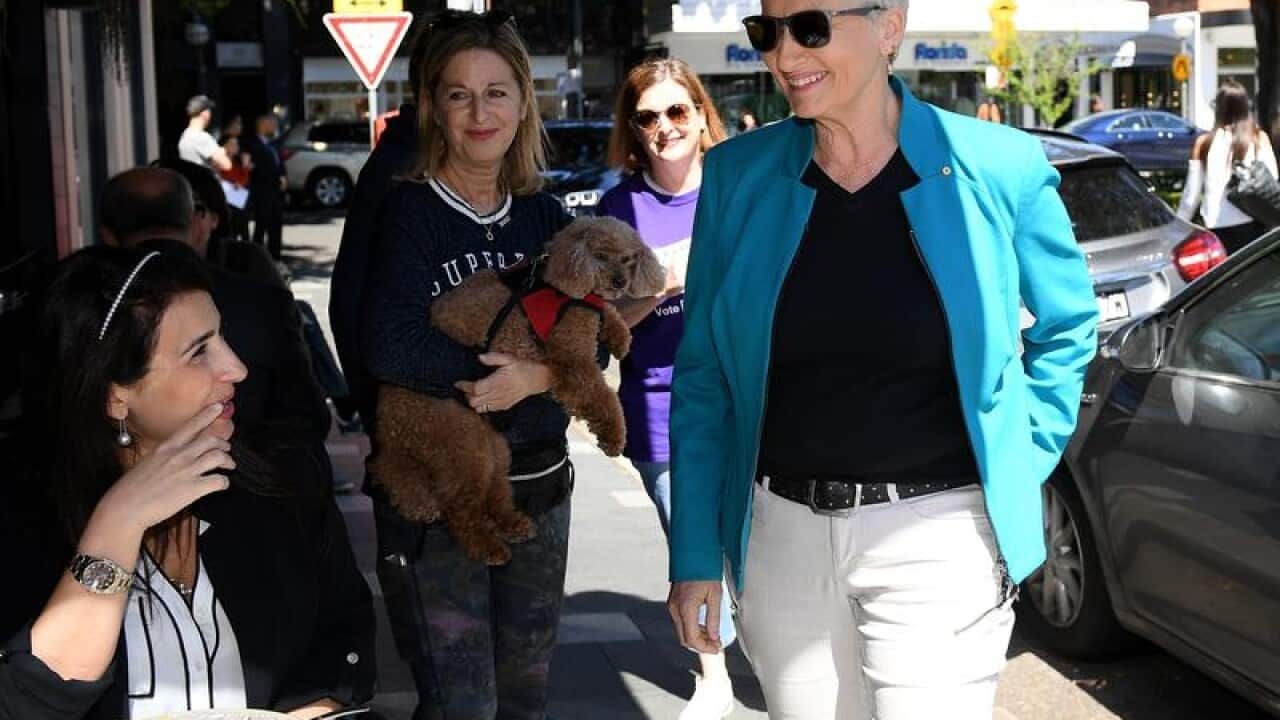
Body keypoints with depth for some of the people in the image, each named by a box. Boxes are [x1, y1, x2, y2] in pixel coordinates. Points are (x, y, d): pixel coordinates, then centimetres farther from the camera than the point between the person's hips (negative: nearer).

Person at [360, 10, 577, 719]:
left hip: (538, 485, 6)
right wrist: (499, 360, -17)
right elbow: (390, 349, -24)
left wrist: (534, 375, -22)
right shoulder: (405, 210, -10)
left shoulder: (546, 217, 6)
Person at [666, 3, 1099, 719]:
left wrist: (1019, 464, 2)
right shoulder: (738, 173, 0)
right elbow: (702, 376, 4)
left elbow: (1068, 326, 11)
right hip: (780, 532, 3)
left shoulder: (999, 167, -6)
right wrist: (696, 554, 2)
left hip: (935, 535, -2)